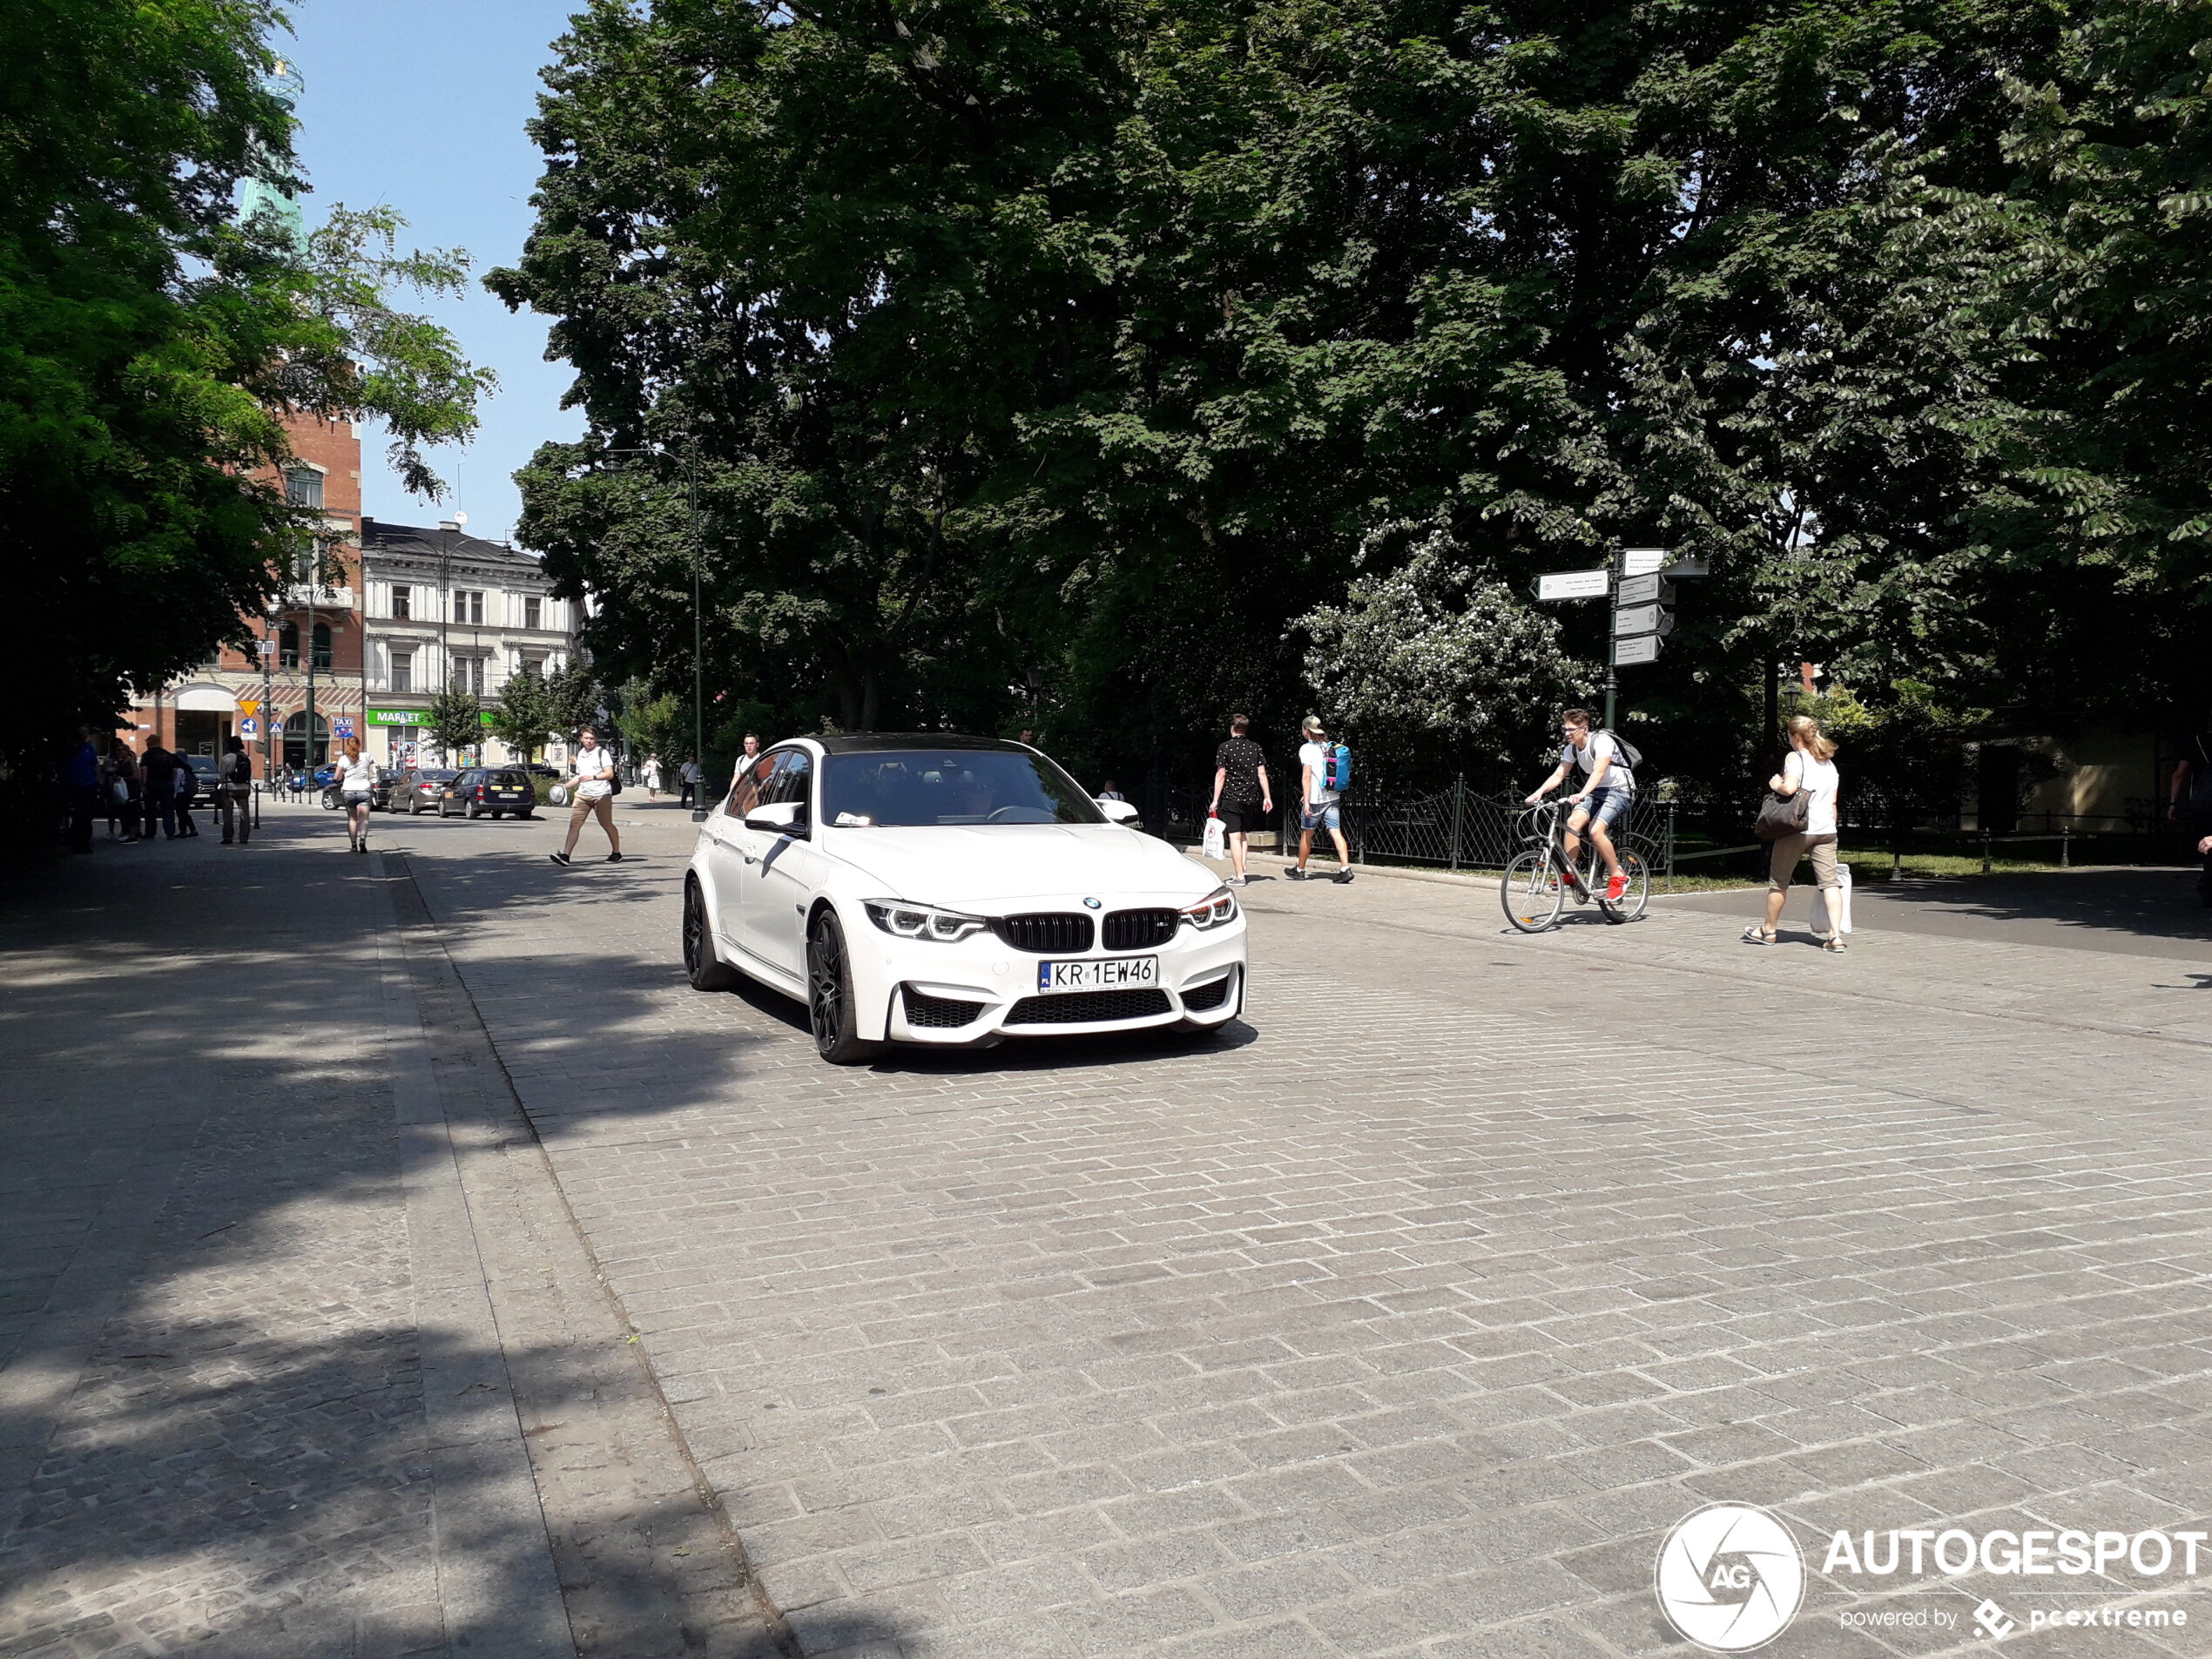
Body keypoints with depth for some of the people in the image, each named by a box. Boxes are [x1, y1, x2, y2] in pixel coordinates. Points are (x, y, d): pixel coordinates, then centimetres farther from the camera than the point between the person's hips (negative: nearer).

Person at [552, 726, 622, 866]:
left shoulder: (602, 753, -3)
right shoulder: (580, 754, 18)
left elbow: (610, 774, -12)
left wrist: (593, 777, -26)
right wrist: (565, 786, 18)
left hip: (601, 795, -5)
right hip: (582, 795, 5)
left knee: (607, 824, 3)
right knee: (574, 823, -8)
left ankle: (616, 854, 18)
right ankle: (565, 855, -15)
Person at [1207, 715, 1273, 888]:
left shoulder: (1225, 748, -5)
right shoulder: (1256, 748, 5)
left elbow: (1221, 775, -7)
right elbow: (1262, 774, 2)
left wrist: (1215, 800, -4)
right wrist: (1267, 797, 6)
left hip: (1231, 798, -4)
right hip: (1251, 799, 4)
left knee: (1235, 836, -4)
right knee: (1243, 835, 19)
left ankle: (1240, 877, -7)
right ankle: (1242, 871, 17)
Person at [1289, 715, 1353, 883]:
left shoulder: (1307, 748, -9)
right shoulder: (1329, 748, 12)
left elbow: (1306, 776, -18)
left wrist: (1306, 801, -20)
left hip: (1314, 800, -5)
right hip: (1332, 798, 5)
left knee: (1306, 834, 8)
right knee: (1336, 832, -1)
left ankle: (1300, 871, 20)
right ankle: (1345, 868, -14)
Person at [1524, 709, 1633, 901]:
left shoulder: (1602, 741, -22)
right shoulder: (1571, 748, 0)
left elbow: (1599, 772, -35)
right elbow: (1558, 775, -5)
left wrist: (1582, 794, -50)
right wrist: (1538, 792, -23)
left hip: (1619, 791, -7)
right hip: (1597, 791, 7)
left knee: (1596, 830, -26)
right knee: (1573, 822, -19)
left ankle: (1618, 877, -10)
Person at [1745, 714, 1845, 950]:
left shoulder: (1795, 757, -6)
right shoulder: (1829, 763, 15)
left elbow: (1789, 788, -22)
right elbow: (1833, 801, 15)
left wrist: (1776, 785, -2)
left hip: (1796, 829, -5)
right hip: (1825, 831, 6)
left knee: (1779, 880, 10)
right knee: (1830, 882, -2)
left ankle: (1768, 930, 23)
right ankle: (1836, 935, -14)